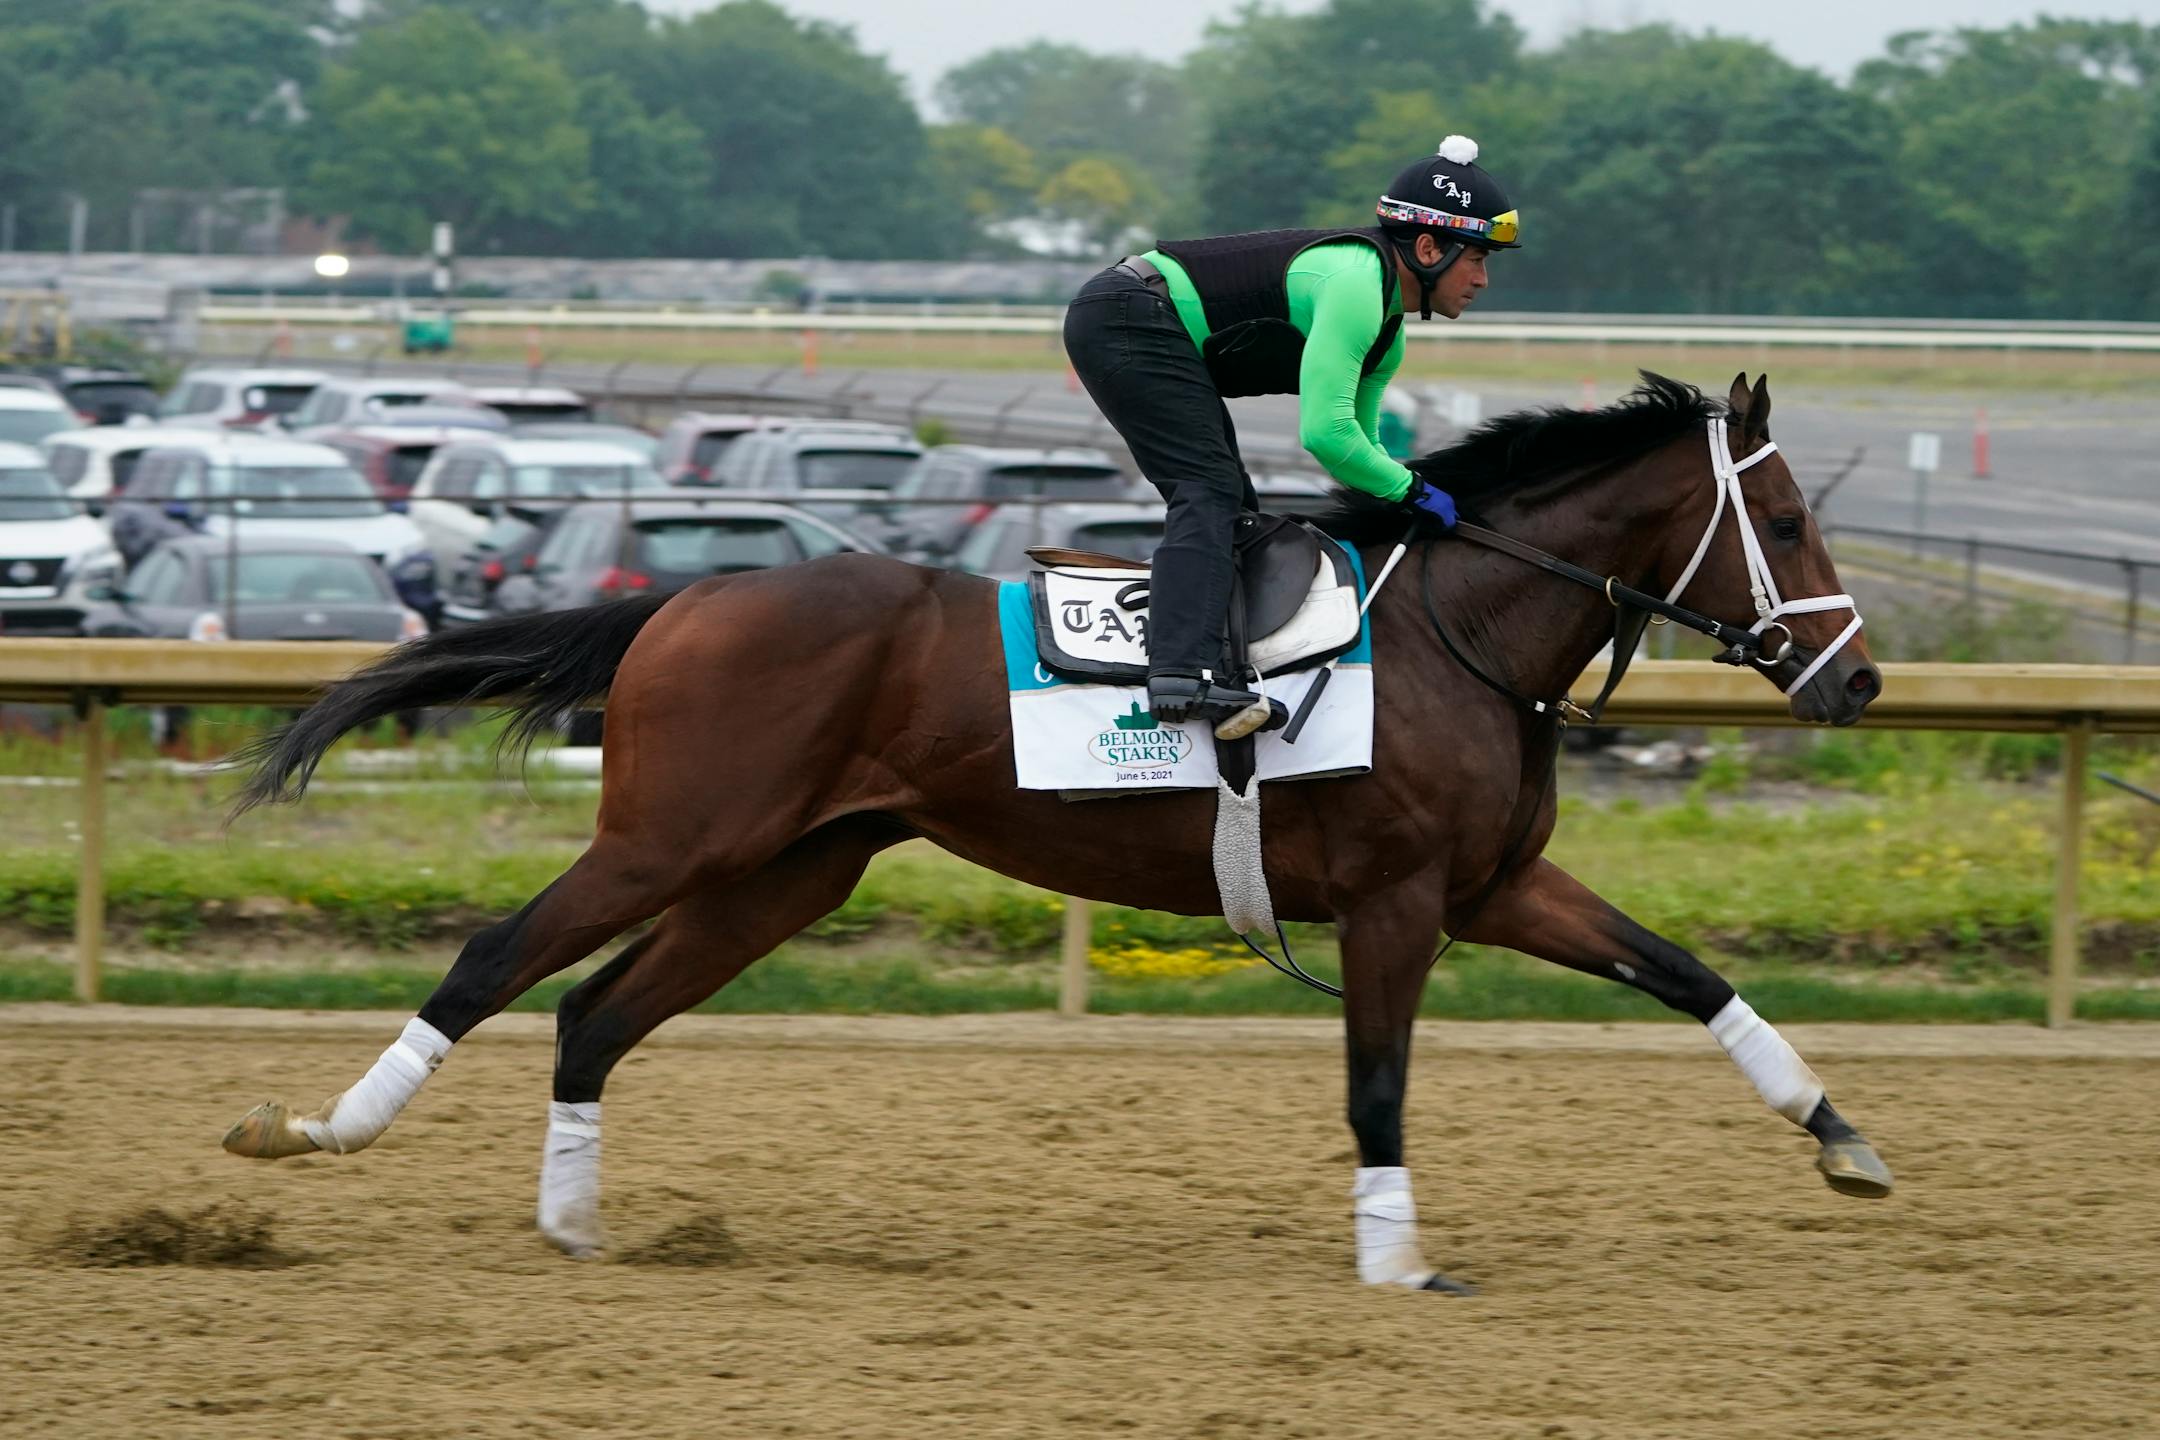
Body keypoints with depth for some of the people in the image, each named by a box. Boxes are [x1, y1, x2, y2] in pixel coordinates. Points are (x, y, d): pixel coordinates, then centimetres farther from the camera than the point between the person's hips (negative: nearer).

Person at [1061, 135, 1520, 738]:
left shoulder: (1389, 331, 13)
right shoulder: (1355, 281, -19)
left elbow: (1356, 441, 24)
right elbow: (1325, 434, -23)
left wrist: (1408, 499, 9)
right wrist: (1410, 489, -11)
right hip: (1126, 320, -11)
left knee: (1233, 508, 10)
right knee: (1210, 491, -22)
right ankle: (1186, 670, -38)